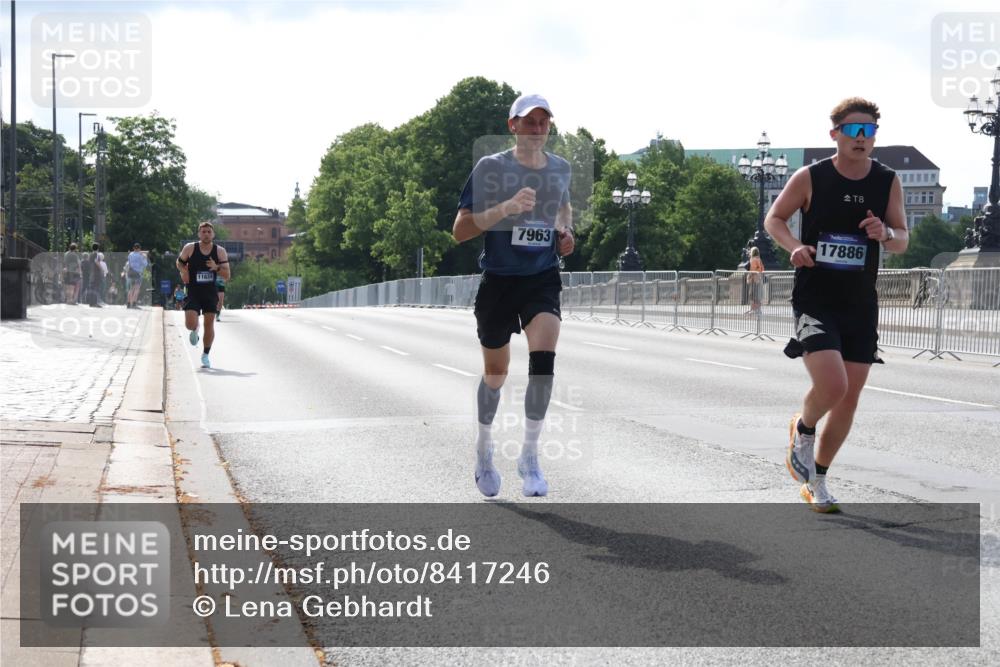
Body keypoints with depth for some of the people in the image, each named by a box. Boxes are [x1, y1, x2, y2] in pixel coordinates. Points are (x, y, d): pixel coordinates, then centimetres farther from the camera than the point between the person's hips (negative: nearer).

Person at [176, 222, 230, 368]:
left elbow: (227, 274, -2)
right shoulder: (190, 248, -3)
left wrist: (216, 268, -21)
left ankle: (205, 355, 18)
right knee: (191, 324, -14)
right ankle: (194, 331, 25)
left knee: (209, 324, 2)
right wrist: (183, 271, -7)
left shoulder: (220, 251, -2)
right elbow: (179, 262, 14)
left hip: (211, 292, 1)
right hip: (193, 292, -1)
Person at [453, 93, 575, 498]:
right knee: (495, 372, 9)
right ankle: (484, 450, 36)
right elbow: (460, 231, -12)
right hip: (498, 281, -2)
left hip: (543, 279, 2)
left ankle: (529, 456, -10)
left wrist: (567, 231, 7)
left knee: (543, 356, -22)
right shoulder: (490, 167, -8)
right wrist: (505, 208, -26)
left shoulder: (561, 168, 5)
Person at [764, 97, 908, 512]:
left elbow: (902, 241, 8)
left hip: (861, 307, 4)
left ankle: (816, 482, 26)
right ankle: (803, 429, 13)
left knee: (849, 399, 7)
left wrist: (885, 234, -16)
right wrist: (794, 246, -15)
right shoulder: (810, 178, -7)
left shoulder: (888, 182, 2)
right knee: (832, 385, -23)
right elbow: (774, 218, 5)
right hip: (814, 302, -4)